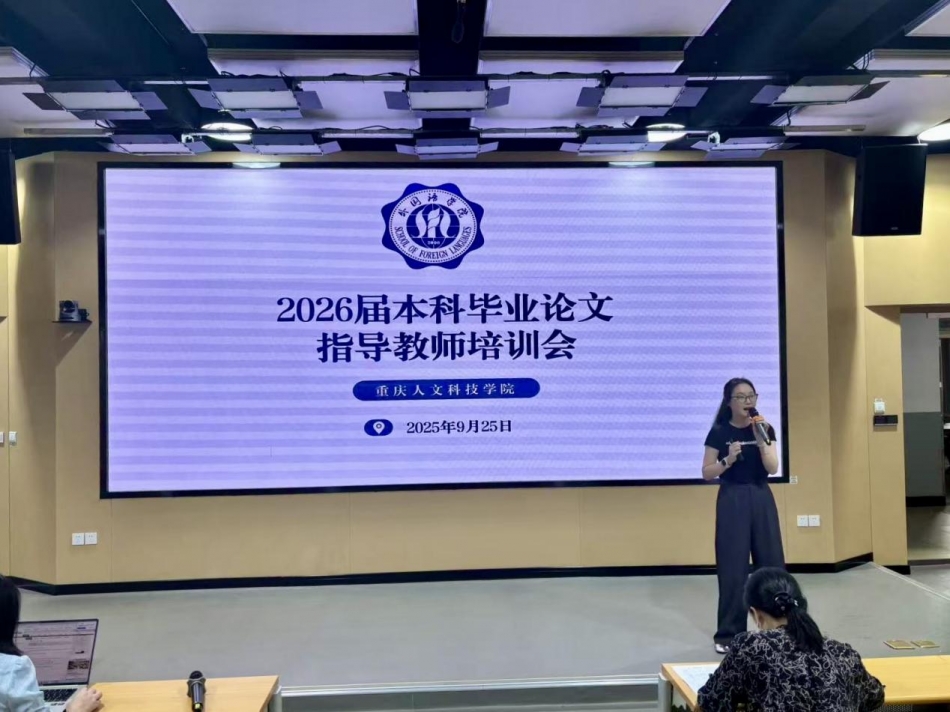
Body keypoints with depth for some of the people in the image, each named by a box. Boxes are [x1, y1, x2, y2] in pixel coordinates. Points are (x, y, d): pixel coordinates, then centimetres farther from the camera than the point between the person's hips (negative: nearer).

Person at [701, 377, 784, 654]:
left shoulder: (765, 429, 3)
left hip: (761, 498, 3)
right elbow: (707, 473, -3)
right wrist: (728, 460, -20)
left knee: (771, 563, 7)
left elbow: (773, 468, -7)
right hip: (732, 500, -3)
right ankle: (728, 634, 8)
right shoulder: (719, 432, -5)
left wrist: (761, 439, -18)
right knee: (733, 568, -1)